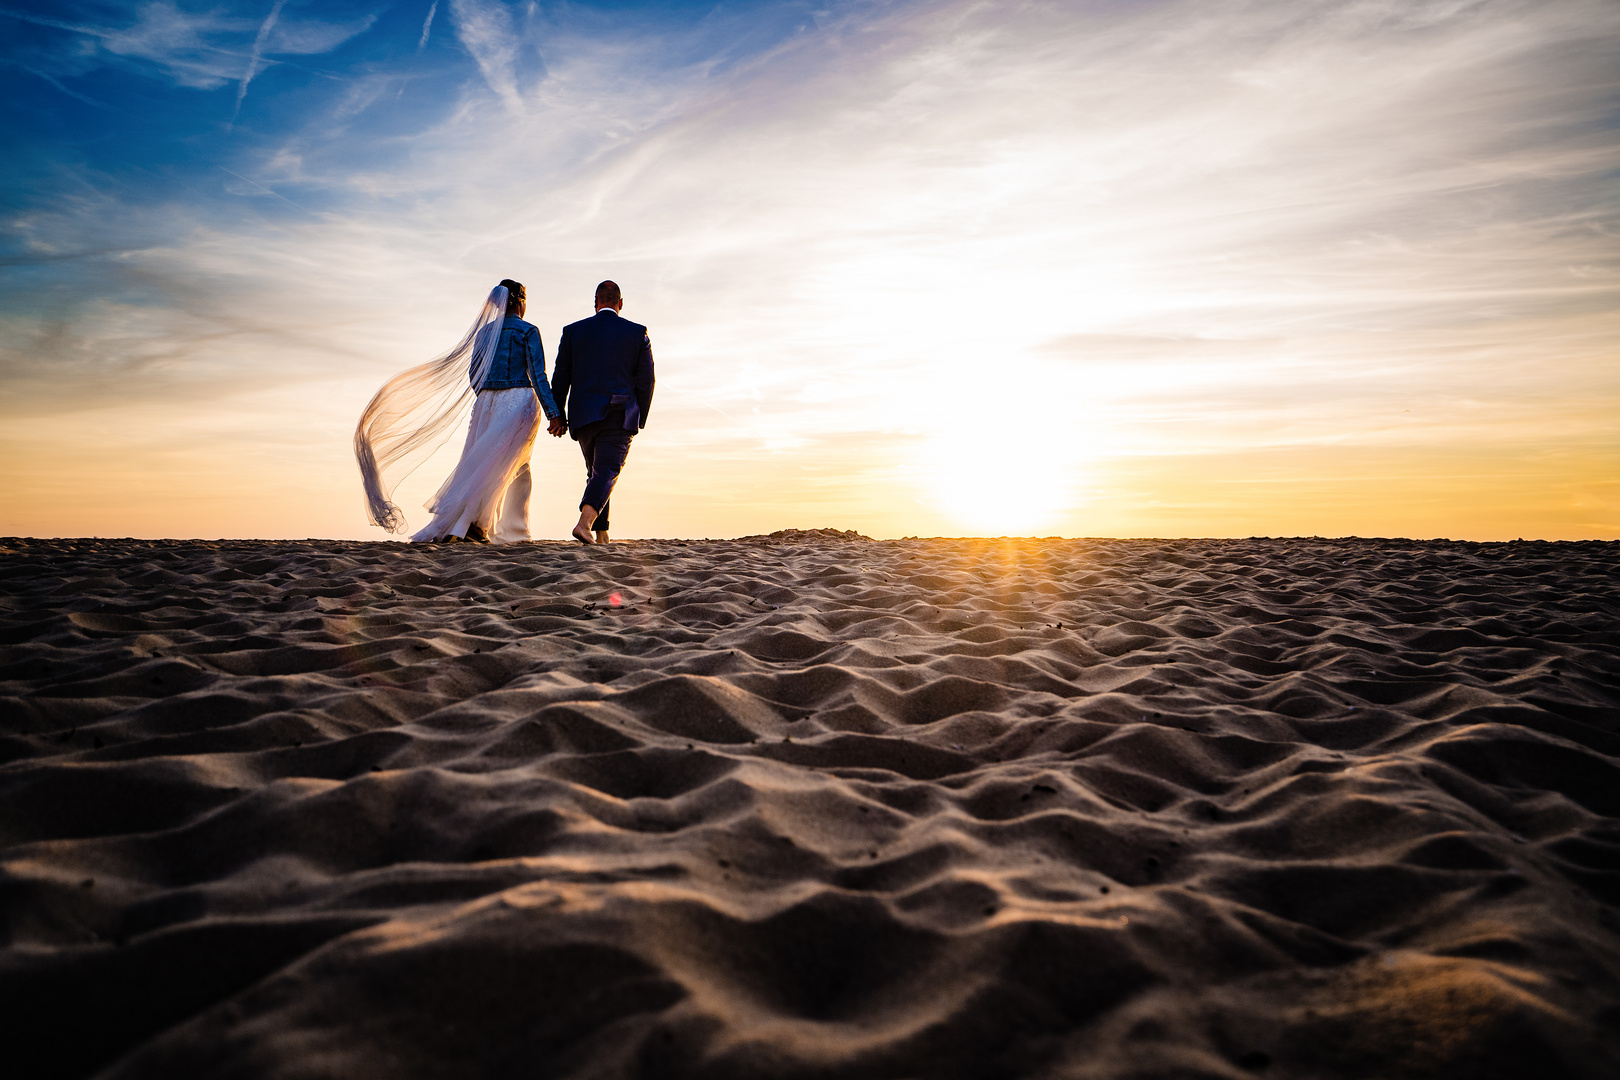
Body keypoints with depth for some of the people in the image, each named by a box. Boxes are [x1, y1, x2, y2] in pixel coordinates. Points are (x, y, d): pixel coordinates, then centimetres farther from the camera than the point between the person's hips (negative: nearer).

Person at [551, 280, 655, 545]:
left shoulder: (573, 331, 6)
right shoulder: (638, 333, 3)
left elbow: (560, 378, 5)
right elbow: (646, 380, 1)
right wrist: (640, 419, 9)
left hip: (583, 414, 3)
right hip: (620, 414, -3)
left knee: (595, 471, 17)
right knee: (607, 472, -6)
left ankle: (601, 533, 16)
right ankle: (585, 522, -29)